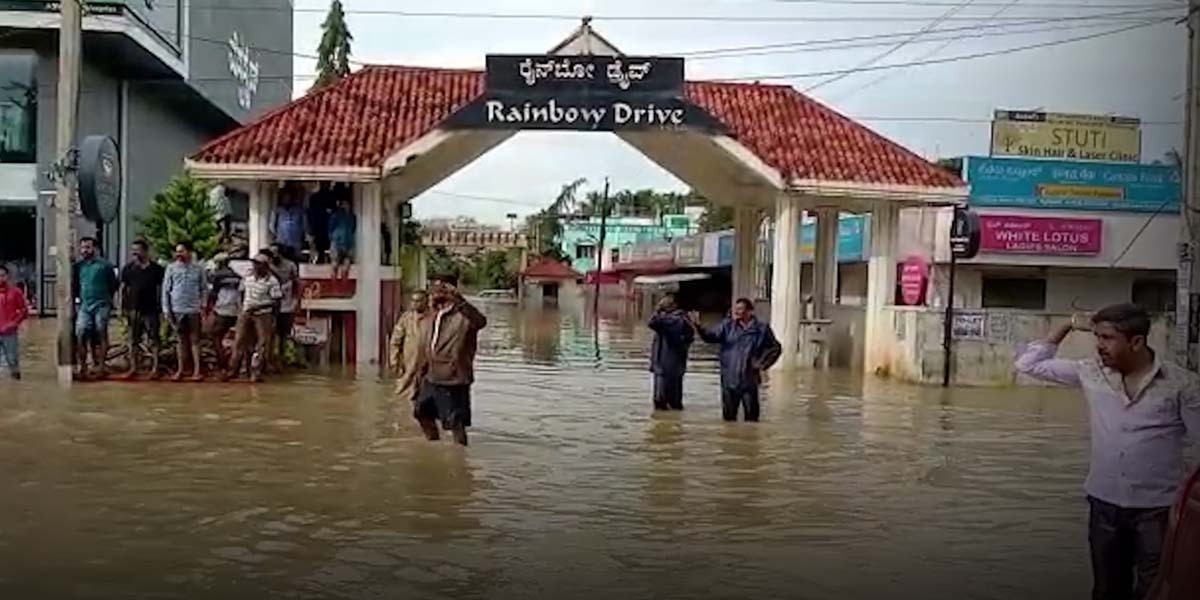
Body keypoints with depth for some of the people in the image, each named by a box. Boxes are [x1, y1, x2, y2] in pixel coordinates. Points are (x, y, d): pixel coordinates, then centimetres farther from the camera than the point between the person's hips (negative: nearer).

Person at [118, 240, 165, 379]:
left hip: (151, 310, -2)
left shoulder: (157, 269, 1)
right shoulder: (128, 268, 7)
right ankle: (133, 368, 13)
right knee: (133, 341, 7)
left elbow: (160, 289, 2)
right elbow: (123, 288, 9)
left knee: (153, 341, 1)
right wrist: (123, 307, 3)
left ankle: (154, 368, 4)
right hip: (134, 310, 3)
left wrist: (160, 309, -3)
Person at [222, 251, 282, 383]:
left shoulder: (272, 281, -12)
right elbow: (243, 293, 18)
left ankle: (256, 372, 10)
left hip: (263, 315, -4)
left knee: (261, 344, 0)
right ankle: (233, 369, 16)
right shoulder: (248, 278, 4)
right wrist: (243, 305, 6)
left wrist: (258, 306, -19)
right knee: (239, 341, 7)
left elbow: (276, 301, -13)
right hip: (245, 314, 5)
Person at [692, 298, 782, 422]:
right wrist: (698, 327, -27)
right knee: (728, 415, 9)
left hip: (749, 380, -2)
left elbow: (775, 348, 8)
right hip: (729, 379, 2)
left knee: (751, 416, 4)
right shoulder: (727, 326, 2)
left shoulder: (761, 329, -2)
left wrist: (762, 364, -1)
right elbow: (711, 336, -10)